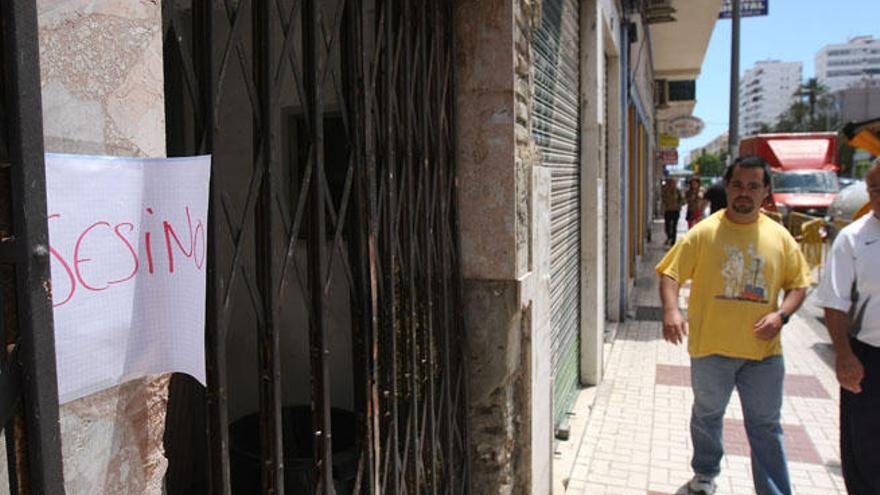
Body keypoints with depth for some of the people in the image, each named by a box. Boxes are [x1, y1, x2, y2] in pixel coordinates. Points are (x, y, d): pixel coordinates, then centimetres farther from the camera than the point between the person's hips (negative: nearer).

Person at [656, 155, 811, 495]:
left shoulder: (779, 236, 1)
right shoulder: (704, 232, -7)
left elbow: (798, 283, 9)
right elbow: (670, 273, -8)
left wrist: (781, 315, -10)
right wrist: (671, 310, -26)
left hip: (763, 351, 1)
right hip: (711, 348, -1)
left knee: (766, 427, 10)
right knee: (707, 416, 19)